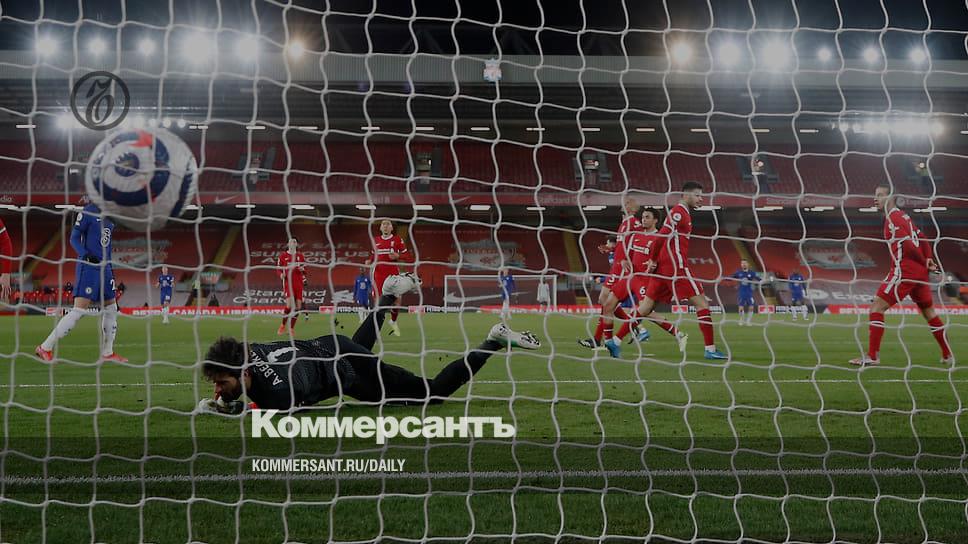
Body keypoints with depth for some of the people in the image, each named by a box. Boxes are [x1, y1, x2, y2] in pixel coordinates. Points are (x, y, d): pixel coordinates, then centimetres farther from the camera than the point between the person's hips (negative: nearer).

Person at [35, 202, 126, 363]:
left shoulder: (110, 216, 14)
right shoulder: (88, 211, -9)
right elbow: (74, 238, -10)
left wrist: (110, 268, 23)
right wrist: (86, 255, -27)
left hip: (104, 267, 8)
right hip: (88, 267, -8)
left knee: (111, 309, 12)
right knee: (79, 310, -13)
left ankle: (107, 353, 24)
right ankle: (45, 348, -7)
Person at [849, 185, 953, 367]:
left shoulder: (893, 218, -11)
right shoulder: (903, 216, 18)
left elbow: (908, 246, -18)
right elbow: (922, 239, 19)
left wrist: (924, 263, -7)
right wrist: (928, 260, 7)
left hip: (904, 270, -10)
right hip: (920, 272, 10)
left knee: (876, 308, -10)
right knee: (928, 311, 19)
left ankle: (872, 356, -15)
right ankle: (948, 356, 26)